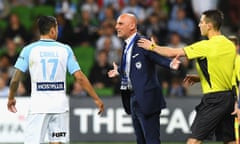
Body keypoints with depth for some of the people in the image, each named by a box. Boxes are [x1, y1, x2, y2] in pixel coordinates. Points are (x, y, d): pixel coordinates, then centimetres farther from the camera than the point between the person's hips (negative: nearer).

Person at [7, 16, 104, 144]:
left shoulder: (29, 50, -2)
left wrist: (11, 98, 15)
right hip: (60, 105, 2)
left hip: (38, 105, -2)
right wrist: (96, 99, 6)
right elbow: (80, 77, -1)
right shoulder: (65, 49, 2)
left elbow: (15, 79, -3)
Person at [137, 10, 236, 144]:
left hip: (214, 98, -7)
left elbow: (173, 53, -10)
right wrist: (200, 78, 19)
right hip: (230, 97, 7)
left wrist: (152, 46, 4)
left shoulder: (207, 45, -13)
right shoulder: (230, 45, 8)